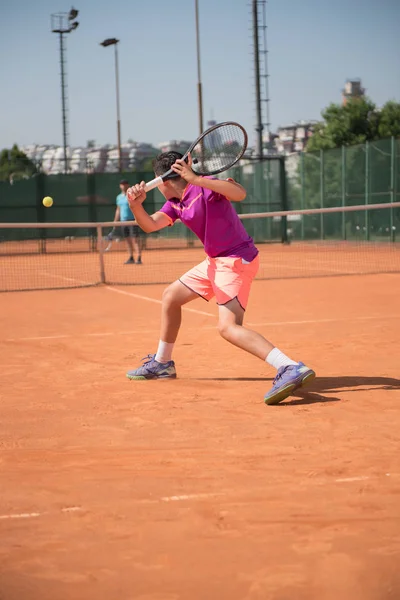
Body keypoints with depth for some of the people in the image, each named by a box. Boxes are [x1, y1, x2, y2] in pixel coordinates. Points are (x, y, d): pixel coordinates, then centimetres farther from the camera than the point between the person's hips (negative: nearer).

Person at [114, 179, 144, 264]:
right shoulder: (119, 197, 16)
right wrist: (116, 220, 18)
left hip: (133, 220, -7)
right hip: (123, 221, 7)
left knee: (135, 239, -10)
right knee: (128, 240, 10)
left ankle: (139, 258, -11)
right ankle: (131, 258, 18)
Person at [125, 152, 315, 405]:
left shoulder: (205, 186, -18)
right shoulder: (175, 203, 9)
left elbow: (240, 193, -35)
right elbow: (149, 225, 1)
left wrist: (196, 179, -41)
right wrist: (136, 204, -19)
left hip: (237, 260, -10)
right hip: (216, 261, 10)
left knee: (229, 327, -25)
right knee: (171, 296, 22)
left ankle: (291, 369, -38)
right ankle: (162, 363, 39)